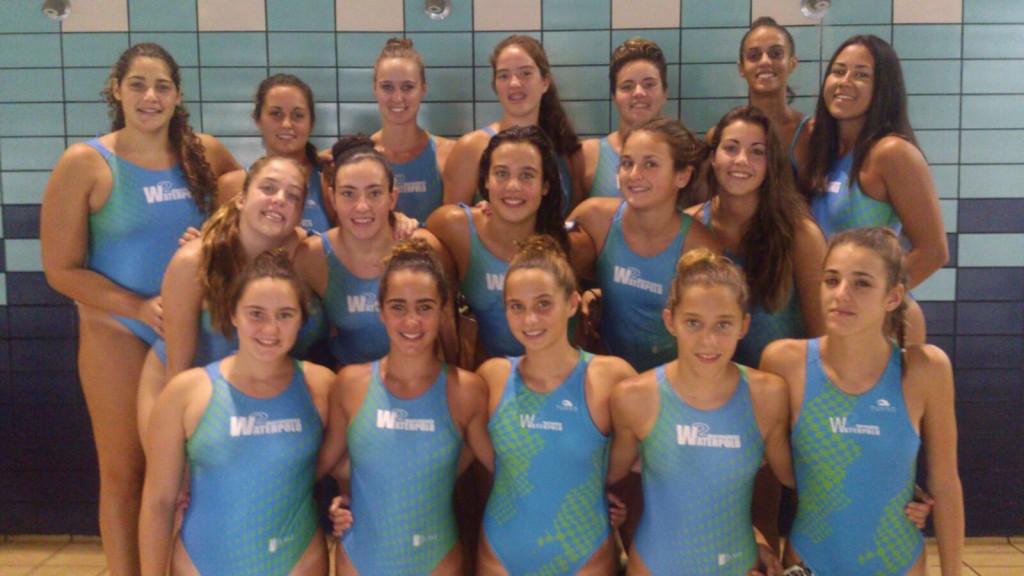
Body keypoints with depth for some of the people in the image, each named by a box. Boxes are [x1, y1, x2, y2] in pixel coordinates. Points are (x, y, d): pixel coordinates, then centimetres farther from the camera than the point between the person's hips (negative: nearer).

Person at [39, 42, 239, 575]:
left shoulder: (206, 153, -1)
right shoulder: (85, 163, -9)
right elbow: (61, 270, -8)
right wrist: (141, 307, -18)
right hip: (120, 335, -3)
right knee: (124, 473, 6)